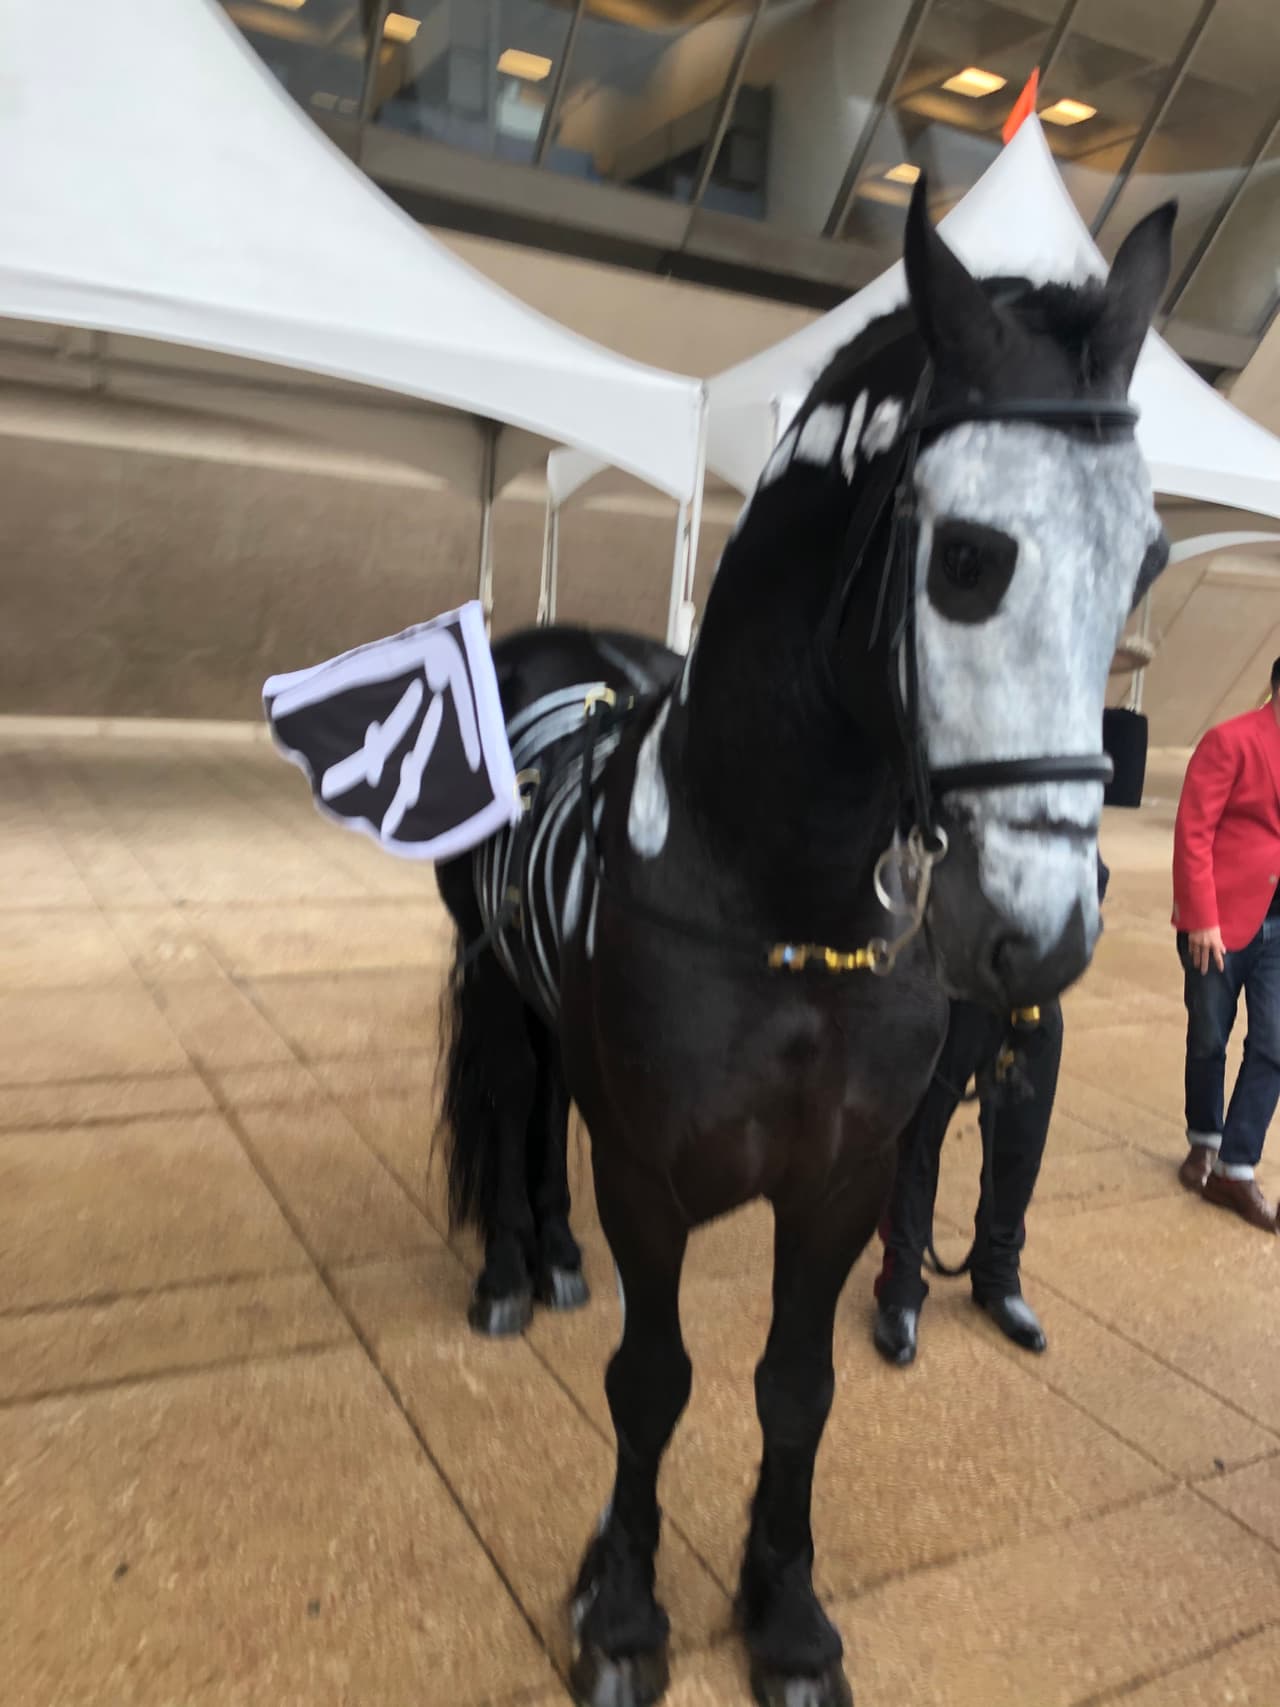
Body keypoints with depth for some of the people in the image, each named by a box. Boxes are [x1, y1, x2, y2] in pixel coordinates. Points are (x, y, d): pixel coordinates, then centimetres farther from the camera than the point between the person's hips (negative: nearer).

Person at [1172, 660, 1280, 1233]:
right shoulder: (1232, 741, -10)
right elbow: (1193, 833, -14)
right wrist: (1202, 918, -17)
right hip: (1223, 920, -4)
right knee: (1209, 1040, 10)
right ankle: (1204, 1142, 32)